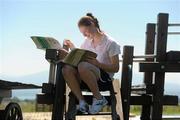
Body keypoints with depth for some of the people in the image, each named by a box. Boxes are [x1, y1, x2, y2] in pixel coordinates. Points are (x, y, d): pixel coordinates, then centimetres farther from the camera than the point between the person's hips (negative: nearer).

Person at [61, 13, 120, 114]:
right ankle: (81, 101, -25)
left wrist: (98, 64, -21)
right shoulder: (87, 41, 17)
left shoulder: (110, 43, -4)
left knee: (83, 66, -39)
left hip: (104, 74, -6)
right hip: (86, 72, 6)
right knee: (66, 69, -25)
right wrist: (72, 47, 8)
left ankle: (98, 98, -22)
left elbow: (116, 68, -8)